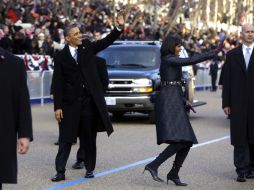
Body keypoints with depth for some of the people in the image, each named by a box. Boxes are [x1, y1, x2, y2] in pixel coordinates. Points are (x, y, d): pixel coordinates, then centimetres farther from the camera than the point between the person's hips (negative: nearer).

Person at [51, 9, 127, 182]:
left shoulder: (87, 47, 6)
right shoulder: (60, 57, -1)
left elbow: (106, 42, -3)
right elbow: (58, 83, -3)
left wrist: (120, 27, -18)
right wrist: (58, 107, -8)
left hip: (90, 101, 2)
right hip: (70, 103, -2)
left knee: (90, 139, 10)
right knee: (66, 139, 1)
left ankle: (90, 169, 20)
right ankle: (60, 172, 4)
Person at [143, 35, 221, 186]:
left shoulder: (169, 61, 23)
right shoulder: (169, 59, -7)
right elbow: (190, 61, -20)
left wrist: (184, 101, 21)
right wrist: (213, 53, -20)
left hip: (174, 103, 10)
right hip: (169, 103, -10)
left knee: (187, 142, 5)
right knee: (179, 141, -20)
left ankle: (173, 174, 10)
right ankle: (153, 166, -20)